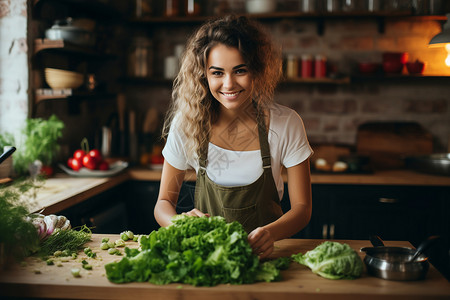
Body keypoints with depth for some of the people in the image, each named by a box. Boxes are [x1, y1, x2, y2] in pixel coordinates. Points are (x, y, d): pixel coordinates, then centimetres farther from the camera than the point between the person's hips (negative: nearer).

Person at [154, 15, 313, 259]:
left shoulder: (286, 124, -10)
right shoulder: (186, 123, -9)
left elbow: (302, 207, -5)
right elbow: (164, 202, 0)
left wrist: (271, 232, -28)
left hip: (263, 254, 0)